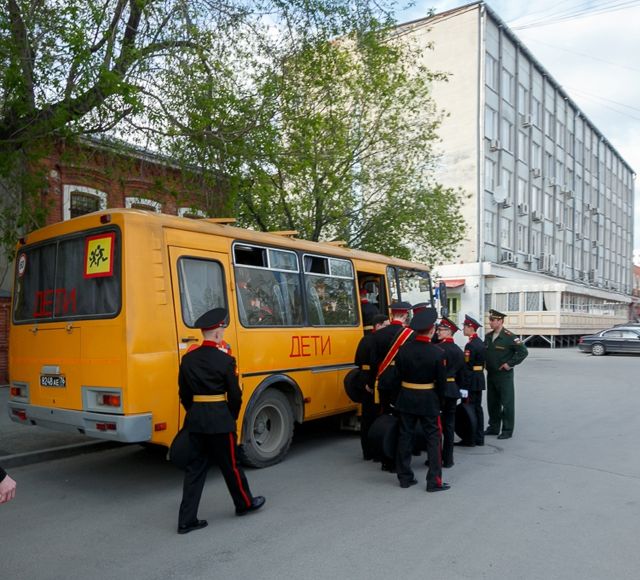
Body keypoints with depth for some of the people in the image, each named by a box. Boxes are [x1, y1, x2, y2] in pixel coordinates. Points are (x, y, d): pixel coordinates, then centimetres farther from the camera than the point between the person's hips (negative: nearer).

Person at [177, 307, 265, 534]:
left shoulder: (188, 359, 2)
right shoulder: (225, 360, -13)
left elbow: (184, 394, 9)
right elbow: (235, 395, -8)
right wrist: (233, 417, 8)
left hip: (195, 419, 5)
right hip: (220, 419, -5)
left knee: (195, 468, 11)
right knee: (230, 465, 12)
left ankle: (187, 520, 13)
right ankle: (245, 503, 32)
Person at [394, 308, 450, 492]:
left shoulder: (404, 349, -8)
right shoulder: (438, 353, -16)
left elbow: (399, 374, 1)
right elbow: (441, 381, -9)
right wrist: (438, 399, 8)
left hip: (406, 398, 3)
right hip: (428, 401, -3)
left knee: (405, 436, 12)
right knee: (433, 438, 7)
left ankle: (405, 477, 20)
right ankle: (434, 481, 9)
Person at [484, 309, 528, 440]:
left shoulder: (509, 337, -12)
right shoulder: (488, 336, 9)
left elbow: (523, 351, -12)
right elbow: (484, 352, 22)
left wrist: (510, 363, -14)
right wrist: (486, 364, 7)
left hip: (504, 375, -7)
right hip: (491, 374, 7)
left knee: (507, 403, 0)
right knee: (492, 403, 13)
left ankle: (507, 430, 8)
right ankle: (494, 427, 25)